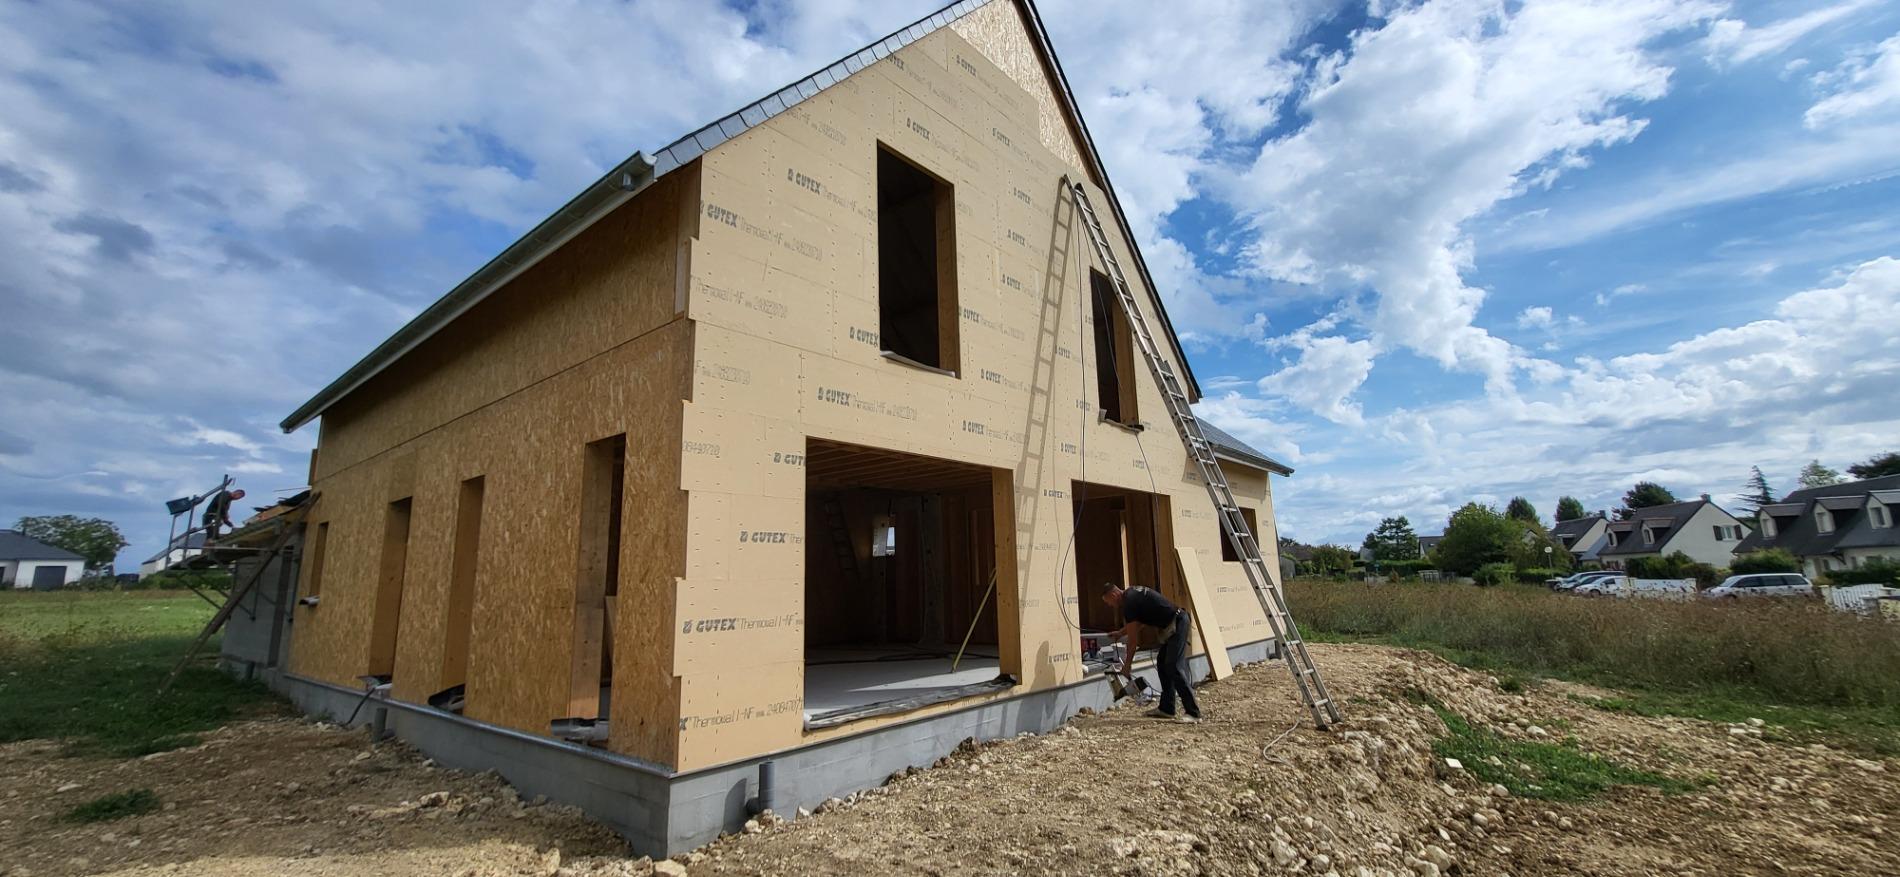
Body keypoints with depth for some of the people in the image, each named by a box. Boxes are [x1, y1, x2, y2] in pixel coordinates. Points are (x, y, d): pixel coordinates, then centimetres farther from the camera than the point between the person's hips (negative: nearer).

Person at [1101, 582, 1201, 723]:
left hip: (1178, 624, -10)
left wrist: (1127, 665, 0)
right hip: (1177, 621, 10)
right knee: (1162, 664, 13)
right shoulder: (1132, 593, 14)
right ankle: (1166, 708, 18)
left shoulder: (1129, 603, -15)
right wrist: (1119, 633, 35)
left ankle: (1193, 713, -8)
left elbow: (1132, 638, -9)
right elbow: (1135, 625, 28)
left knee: (1174, 667, -11)